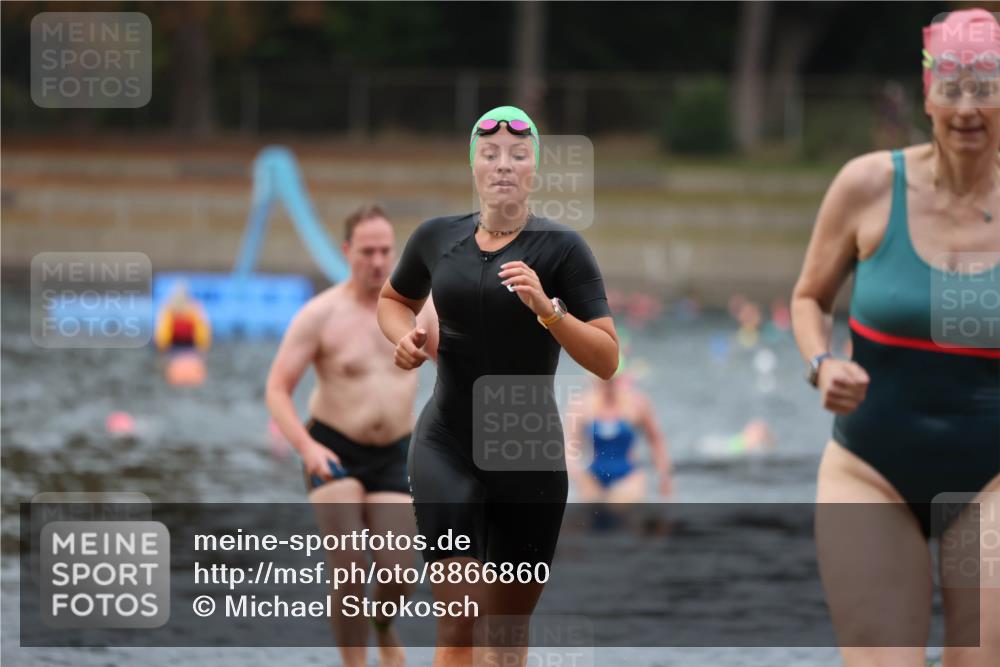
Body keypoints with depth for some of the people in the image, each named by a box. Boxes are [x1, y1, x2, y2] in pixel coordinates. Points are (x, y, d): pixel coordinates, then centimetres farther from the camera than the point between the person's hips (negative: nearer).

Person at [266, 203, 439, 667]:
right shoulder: (320, 314, -12)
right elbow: (277, 390, -12)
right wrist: (307, 447, -27)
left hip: (393, 456, 3)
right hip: (334, 453, -3)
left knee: (398, 572, -7)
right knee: (348, 569, -16)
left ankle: (384, 624, 29)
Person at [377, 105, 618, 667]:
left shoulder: (562, 248, -5)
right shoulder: (437, 238, 4)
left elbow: (607, 360, -10)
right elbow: (394, 299, 25)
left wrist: (548, 308, -24)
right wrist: (404, 336, 4)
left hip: (531, 457, 0)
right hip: (447, 448, 0)